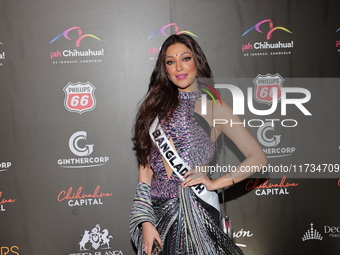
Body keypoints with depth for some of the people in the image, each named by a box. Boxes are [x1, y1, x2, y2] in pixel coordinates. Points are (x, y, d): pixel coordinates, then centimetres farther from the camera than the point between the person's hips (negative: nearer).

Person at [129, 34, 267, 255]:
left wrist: (215, 183, -10)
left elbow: (258, 158, -3)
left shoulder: (214, 107, -1)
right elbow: (146, 166, 2)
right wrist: (146, 221, -5)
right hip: (157, 208, 3)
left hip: (194, 208, -3)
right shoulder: (157, 105, 7)